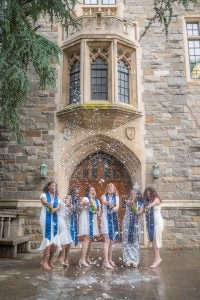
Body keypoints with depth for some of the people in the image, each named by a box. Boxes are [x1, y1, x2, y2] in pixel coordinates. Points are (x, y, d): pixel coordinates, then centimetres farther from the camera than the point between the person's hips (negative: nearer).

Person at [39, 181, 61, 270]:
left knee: (55, 241, 1)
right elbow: (43, 201, -18)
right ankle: (45, 262, -4)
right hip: (46, 218, -5)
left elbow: (58, 207, 1)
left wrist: (54, 209, -23)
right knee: (48, 239, -12)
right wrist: (48, 204, -41)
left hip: (54, 219, 5)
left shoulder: (57, 198, 19)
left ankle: (49, 260, 21)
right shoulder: (44, 194, 6)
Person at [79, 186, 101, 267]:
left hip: (93, 221, 7)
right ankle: (82, 259, -16)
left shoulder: (97, 201, 13)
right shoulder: (85, 198, -9)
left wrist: (99, 212, -2)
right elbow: (84, 203, -33)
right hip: (86, 220, -7)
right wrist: (89, 202, -54)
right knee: (86, 239, -15)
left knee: (90, 239, 12)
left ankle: (87, 257, 24)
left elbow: (99, 209, 22)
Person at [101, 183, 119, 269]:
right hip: (106, 218, -4)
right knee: (107, 240, -10)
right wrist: (109, 203, -47)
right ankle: (106, 261, -8)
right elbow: (104, 202, -22)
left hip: (114, 219, 4)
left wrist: (114, 208, -34)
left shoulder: (116, 197, 8)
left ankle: (110, 260, 23)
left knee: (111, 241, 11)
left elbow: (117, 206, -9)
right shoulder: (104, 196, 1)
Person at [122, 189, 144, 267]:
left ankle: (135, 261, 13)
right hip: (127, 224, -1)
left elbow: (140, 212, -13)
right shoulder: (128, 201, -2)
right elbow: (129, 204, -27)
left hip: (136, 224, 1)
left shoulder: (140, 203, 1)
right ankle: (127, 260, 9)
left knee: (135, 243, 5)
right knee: (127, 242, 0)